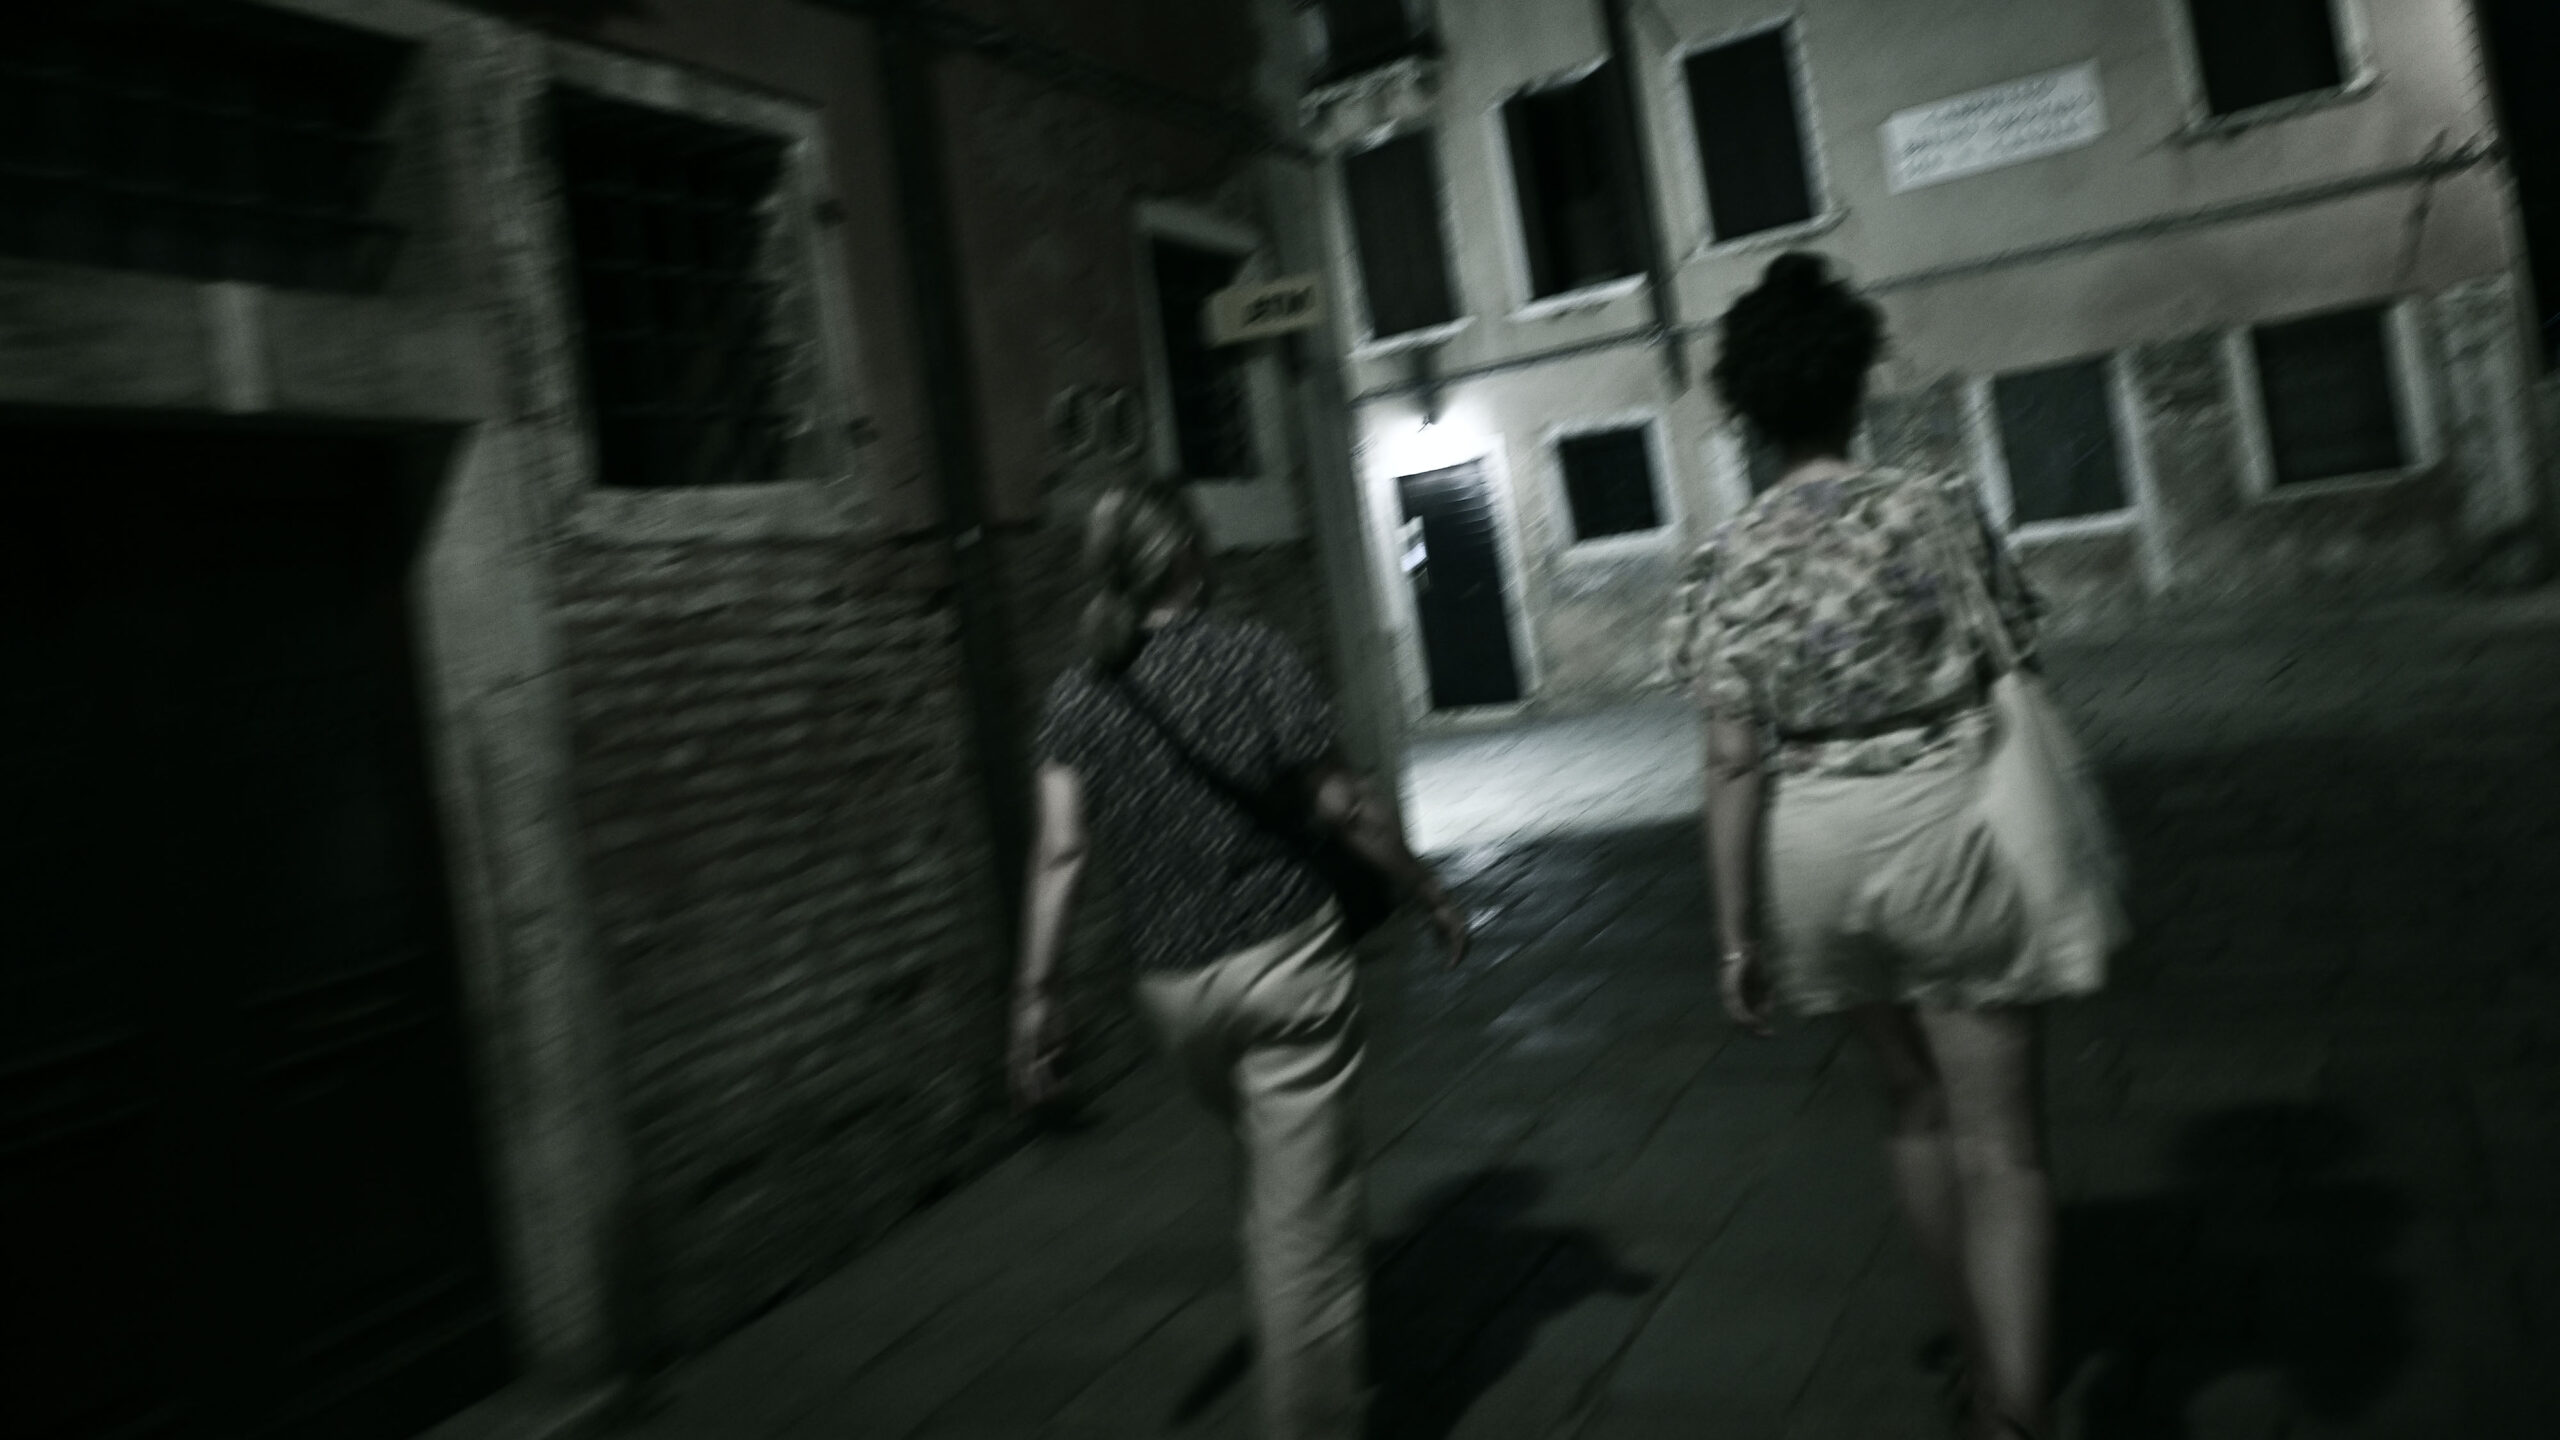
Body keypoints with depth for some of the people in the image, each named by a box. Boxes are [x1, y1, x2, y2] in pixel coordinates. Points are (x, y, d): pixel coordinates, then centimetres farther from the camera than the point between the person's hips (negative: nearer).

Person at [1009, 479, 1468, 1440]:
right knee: (1303, 1212, 3)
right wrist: (1433, 896, 4)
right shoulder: (1252, 656, -9)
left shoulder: (1077, 694, 1)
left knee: (1271, 1176, 26)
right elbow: (1338, 805, -8)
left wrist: (1035, 995, -2)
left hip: (1172, 982, 5)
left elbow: (1059, 852, -6)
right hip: (1287, 959, -5)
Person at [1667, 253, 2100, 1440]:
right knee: (1997, 1143, 6)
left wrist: (1738, 936, -4)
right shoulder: (1942, 510, -4)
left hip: (1814, 846, 2)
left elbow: (1733, 763, -9)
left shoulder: (1725, 560, -5)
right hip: (1947, 819, -2)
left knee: (1915, 1099, 24)